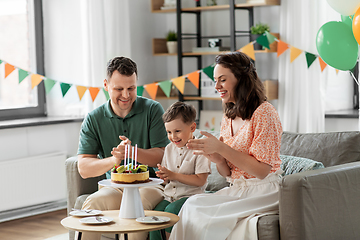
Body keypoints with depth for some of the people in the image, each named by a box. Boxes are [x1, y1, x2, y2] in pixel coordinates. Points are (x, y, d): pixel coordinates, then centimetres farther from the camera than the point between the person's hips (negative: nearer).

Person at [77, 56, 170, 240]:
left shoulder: (152, 110, 0)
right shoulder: (93, 120, 4)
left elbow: (163, 156, -6)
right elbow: (83, 168, -4)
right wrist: (114, 160, -24)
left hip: (151, 184, -2)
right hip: (115, 187, 2)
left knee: (140, 202, -35)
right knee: (93, 202, -29)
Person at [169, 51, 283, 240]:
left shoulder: (264, 112, -12)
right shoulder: (228, 117, 12)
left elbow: (261, 170, -17)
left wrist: (221, 148, -20)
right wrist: (217, 159, -9)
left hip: (263, 192, -7)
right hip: (236, 190, 7)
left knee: (195, 208, -23)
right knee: (192, 205, -19)